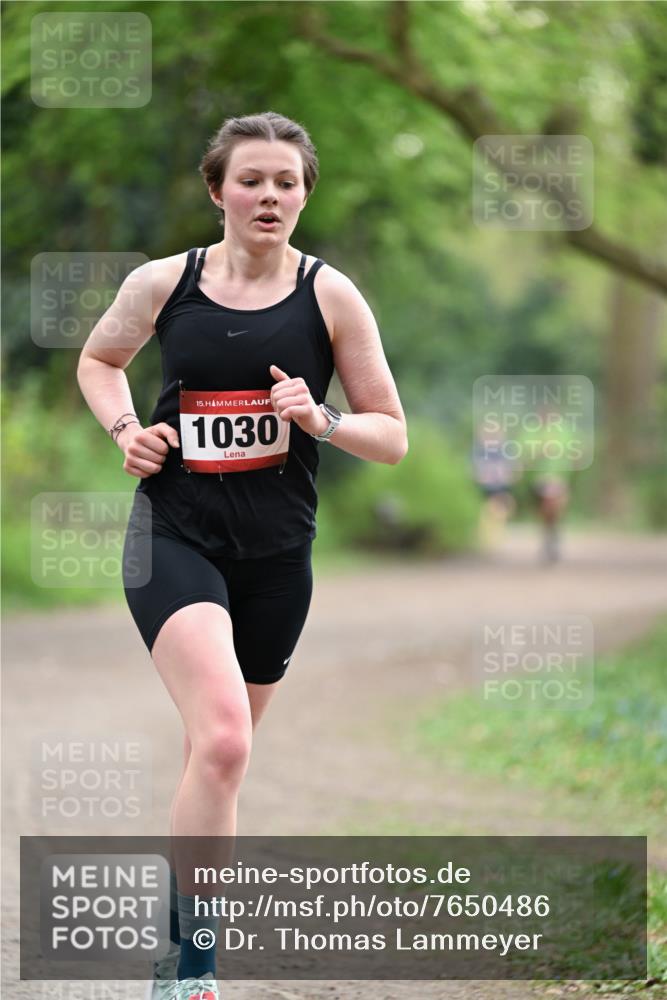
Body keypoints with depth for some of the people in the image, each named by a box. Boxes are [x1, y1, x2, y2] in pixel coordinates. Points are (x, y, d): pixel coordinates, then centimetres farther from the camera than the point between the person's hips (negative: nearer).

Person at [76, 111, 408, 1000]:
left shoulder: (330, 295, 0)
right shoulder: (163, 283, 0)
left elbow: (392, 436, 4)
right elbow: (97, 361, 20)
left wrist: (319, 419, -16)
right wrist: (123, 427, 1)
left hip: (276, 551, 2)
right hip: (175, 534, -2)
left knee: (220, 751, 14)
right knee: (223, 738, -24)